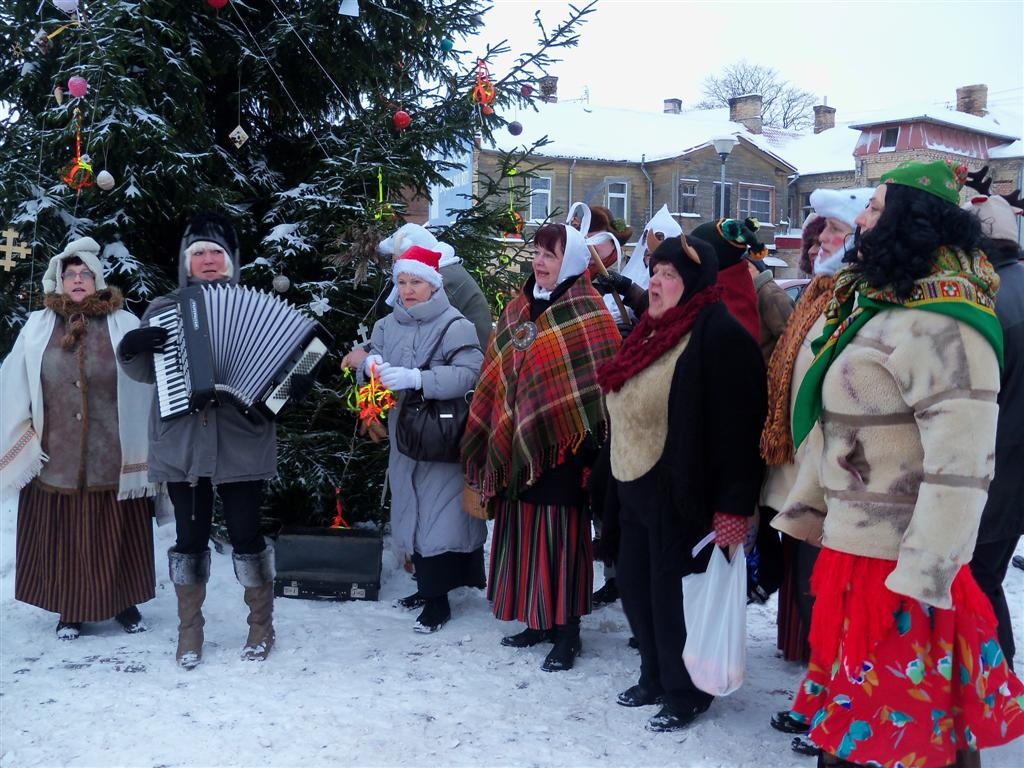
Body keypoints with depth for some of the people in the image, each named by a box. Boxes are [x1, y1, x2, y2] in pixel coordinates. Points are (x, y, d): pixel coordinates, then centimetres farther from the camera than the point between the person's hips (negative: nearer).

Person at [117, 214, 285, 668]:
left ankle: (261, 626, 21)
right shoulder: (162, 310, 9)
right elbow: (144, 372, 9)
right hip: (182, 448, 2)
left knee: (246, 534, 4)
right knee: (190, 537, 8)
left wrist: (292, 383, -16)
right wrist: (130, 347, -11)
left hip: (241, 446, -1)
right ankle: (189, 630, 22)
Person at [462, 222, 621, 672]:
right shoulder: (519, 309, 13)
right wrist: (498, 432, 12)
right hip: (517, 441, 7)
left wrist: (586, 435, -18)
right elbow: (498, 375, 16)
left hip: (560, 443, -7)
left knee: (560, 533, -2)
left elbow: (604, 379, -13)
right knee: (525, 529, 12)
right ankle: (537, 619, 25)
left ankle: (566, 631, 8)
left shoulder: (588, 313, -7)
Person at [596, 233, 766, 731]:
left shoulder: (720, 336, -15)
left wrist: (733, 506, -22)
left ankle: (685, 693, 19)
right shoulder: (650, 333, 14)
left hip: (680, 494, -9)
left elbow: (738, 428, -20)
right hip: (634, 488, 9)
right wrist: (616, 482, 22)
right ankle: (656, 677, 33)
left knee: (674, 593, 1)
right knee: (636, 586, 15)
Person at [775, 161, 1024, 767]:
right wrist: (806, 510, 20)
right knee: (850, 719, 19)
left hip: (900, 566, -9)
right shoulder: (882, 306, 12)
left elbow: (960, 466, -25)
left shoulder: (941, 325, -20)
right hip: (854, 547, 9)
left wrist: (924, 578, -25)